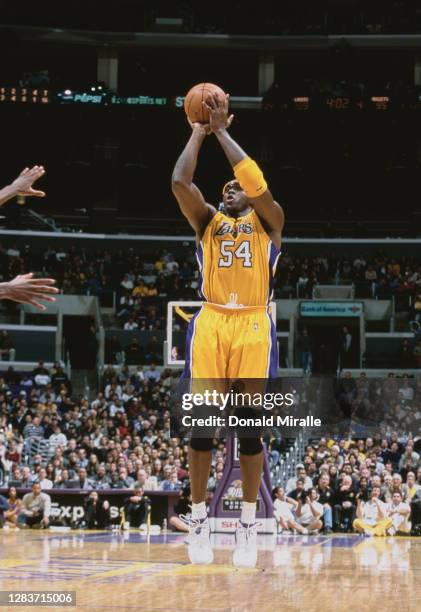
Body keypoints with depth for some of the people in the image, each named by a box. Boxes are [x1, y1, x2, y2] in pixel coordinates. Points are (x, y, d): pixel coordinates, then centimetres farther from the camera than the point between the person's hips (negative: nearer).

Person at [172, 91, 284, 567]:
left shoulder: (268, 222, 12)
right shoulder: (207, 221, 17)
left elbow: (257, 183, -8)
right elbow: (179, 182, 0)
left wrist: (222, 130, -3)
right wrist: (199, 132, 5)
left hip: (253, 326, -2)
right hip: (210, 324, 2)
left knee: (249, 425, -2)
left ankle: (248, 525, 7)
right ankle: (199, 520, 6)